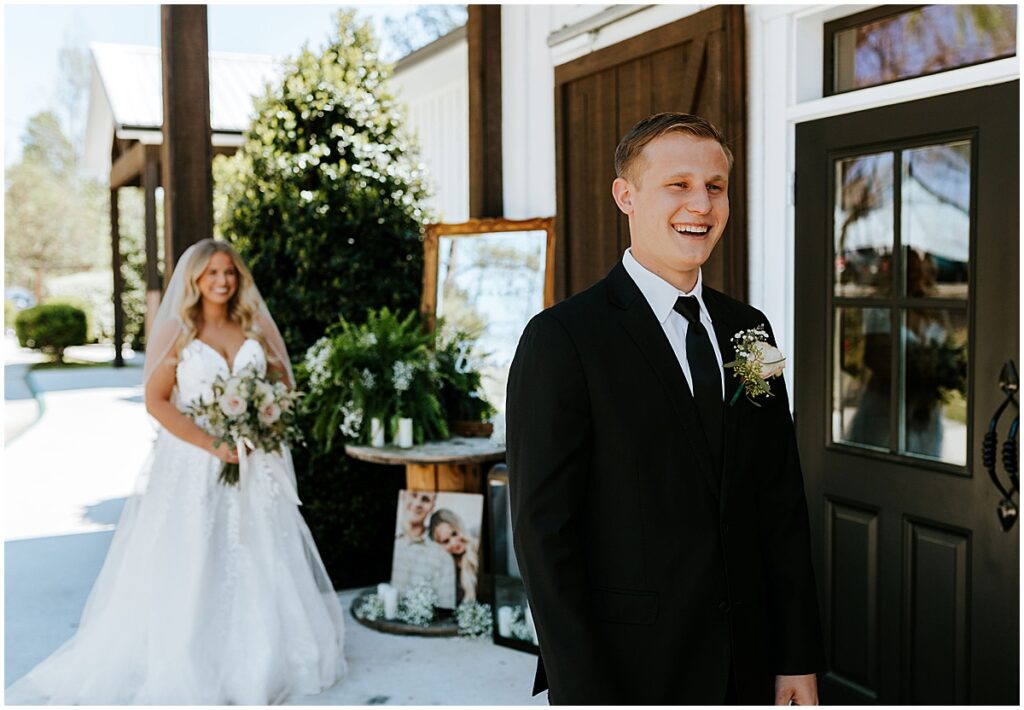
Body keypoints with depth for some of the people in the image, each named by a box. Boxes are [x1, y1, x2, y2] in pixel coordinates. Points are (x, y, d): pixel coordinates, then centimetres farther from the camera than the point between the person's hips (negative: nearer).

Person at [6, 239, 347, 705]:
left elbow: (282, 385, 14)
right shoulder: (178, 331, -2)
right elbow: (156, 399, -8)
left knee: (260, 560, 7)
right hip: (193, 465, -4)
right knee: (191, 565, 0)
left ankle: (260, 660, 20)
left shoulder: (253, 329, 8)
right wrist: (211, 445, -16)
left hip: (253, 463, 4)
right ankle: (187, 666, 12)